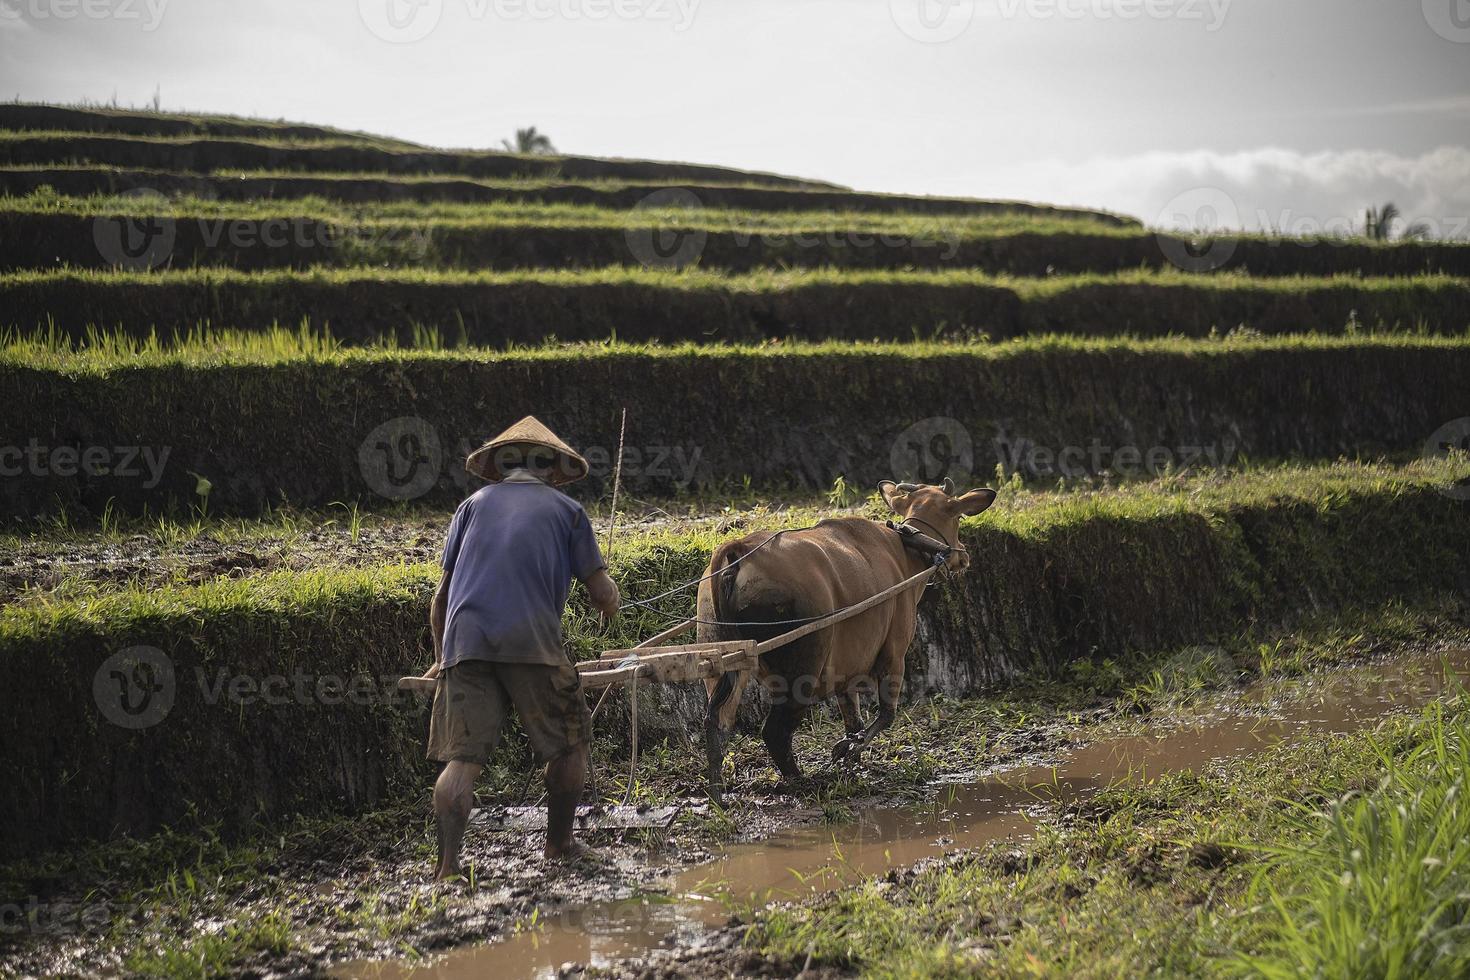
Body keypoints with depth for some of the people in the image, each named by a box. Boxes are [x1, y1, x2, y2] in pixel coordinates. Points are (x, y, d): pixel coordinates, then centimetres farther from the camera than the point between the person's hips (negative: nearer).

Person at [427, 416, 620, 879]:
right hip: (532, 643, -2)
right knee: (569, 742, 17)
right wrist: (610, 602, 34)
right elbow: (603, 594, 11)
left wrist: (441, 657, 28)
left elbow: (441, 596, 19)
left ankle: (447, 865, -12)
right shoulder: (566, 509, 16)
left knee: (461, 757, 0)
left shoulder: (474, 504, 22)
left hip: (464, 643, 2)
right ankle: (559, 844, 26)